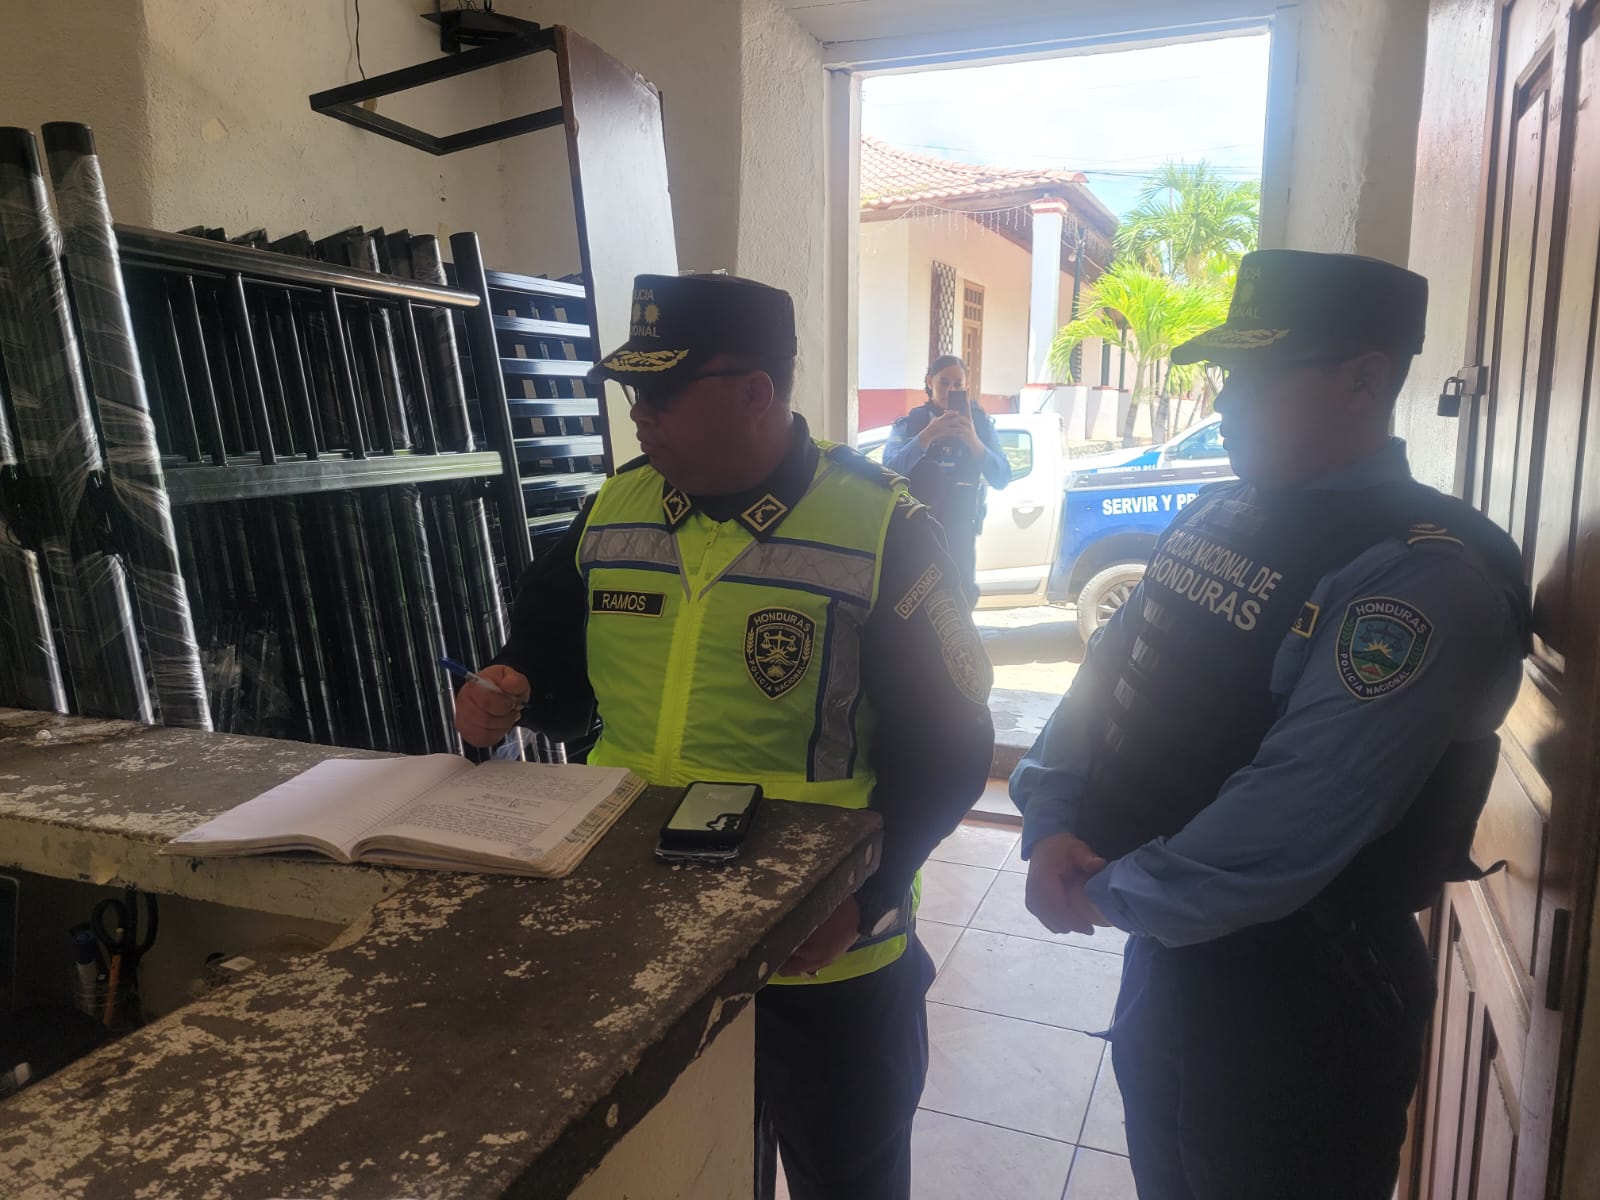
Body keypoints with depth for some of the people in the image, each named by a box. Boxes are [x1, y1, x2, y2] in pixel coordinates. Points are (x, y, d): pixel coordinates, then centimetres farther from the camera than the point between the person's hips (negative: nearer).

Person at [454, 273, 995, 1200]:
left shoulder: (884, 533, -15)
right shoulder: (614, 512, 1)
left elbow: (946, 747, -13)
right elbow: (563, 668, 13)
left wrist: (864, 894, -23)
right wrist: (515, 690, -9)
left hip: (823, 959, -4)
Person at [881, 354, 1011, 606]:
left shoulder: (979, 423, 4)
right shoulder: (909, 423, -1)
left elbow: (1002, 479, -5)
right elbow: (890, 469, -18)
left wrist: (973, 440, -21)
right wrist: (928, 435, -30)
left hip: (960, 532, 2)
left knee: (962, 596, 2)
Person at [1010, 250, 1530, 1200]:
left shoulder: (1426, 579, -23)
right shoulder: (1219, 517, 4)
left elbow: (1291, 824, -30)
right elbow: (1110, 672, 6)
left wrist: (1110, 894, -18)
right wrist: (1052, 827, -9)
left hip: (1298, 995, -7)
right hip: (1167, 944, 8)